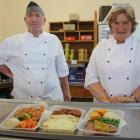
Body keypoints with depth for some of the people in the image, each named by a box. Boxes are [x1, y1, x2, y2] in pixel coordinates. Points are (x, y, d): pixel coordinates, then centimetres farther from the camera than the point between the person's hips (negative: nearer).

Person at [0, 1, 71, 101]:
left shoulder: (54, 40, 0)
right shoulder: (13, 41, -2)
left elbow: (62, 69, 5)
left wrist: (66, 91, 9)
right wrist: (11, 74, 2)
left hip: (52, 97, 0)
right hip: (23, 98, 0)